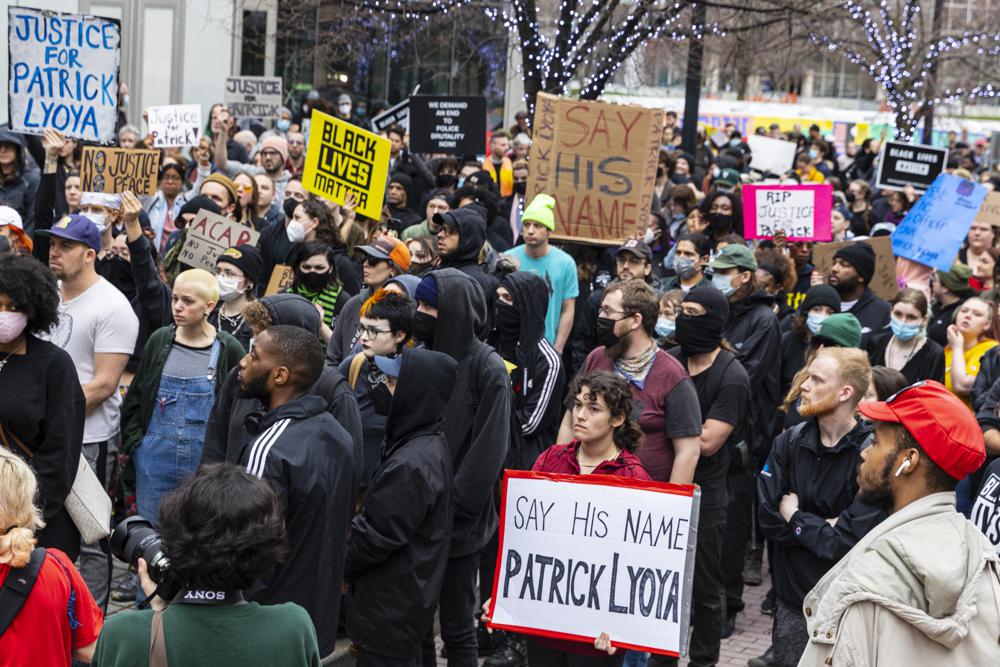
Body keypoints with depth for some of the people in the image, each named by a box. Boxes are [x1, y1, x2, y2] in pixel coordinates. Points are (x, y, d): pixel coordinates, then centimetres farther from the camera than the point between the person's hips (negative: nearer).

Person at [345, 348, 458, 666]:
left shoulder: (409, 465, -28)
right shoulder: (432, 445, 5)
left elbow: (374, 537, -22)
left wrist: (338, 570, -7)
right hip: (410, 597, 10)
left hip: (390, 609, -10)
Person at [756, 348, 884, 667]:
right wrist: (824, 527, -13)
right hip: (791, 601, 4)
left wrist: (795, 517, -8)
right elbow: (768, 519, -5)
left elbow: (846, 542, -20)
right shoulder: (788, 443, 0)